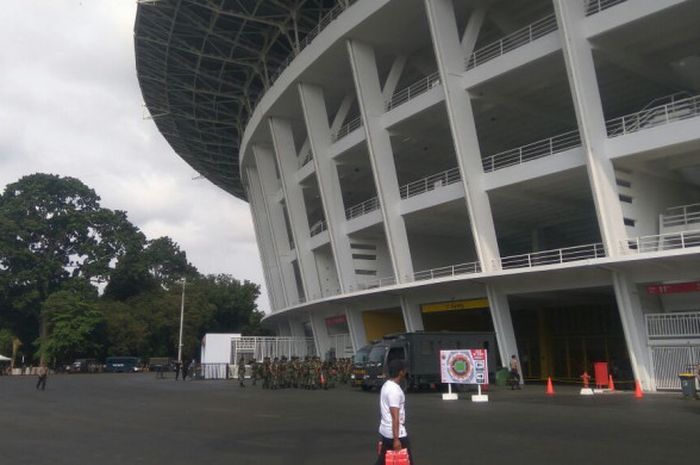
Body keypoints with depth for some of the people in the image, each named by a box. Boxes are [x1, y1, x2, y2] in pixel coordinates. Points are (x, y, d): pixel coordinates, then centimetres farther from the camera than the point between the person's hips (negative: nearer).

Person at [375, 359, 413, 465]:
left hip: (385, 431, 9)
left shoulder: (387, 385, 10)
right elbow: (395, 417, -24)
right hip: (396, 433, -9)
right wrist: (396, 439, -24)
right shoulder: (395, 390, -20)